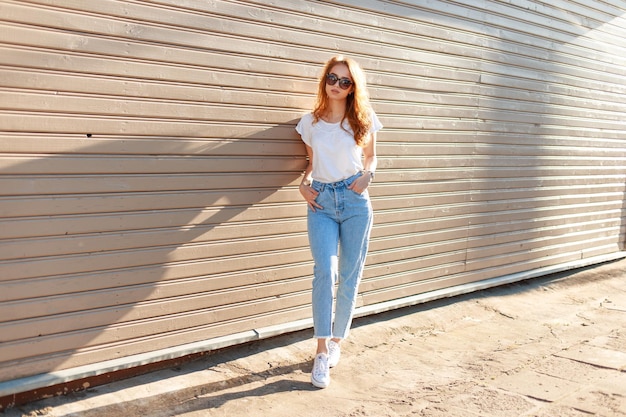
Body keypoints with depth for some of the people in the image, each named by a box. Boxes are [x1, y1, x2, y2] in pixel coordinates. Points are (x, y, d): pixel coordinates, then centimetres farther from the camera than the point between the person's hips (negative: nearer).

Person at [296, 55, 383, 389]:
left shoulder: (363, 120, 4)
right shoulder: (310, 122, 8)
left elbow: (371, 157, 15)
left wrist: (366, 176, -5)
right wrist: (304, 184, 0)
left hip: (355, 202, 0)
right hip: (321, 203, 0)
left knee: (349, 276, 5)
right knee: (325, 272, -14)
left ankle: (336, 341, 22)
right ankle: (322, 352, -10)